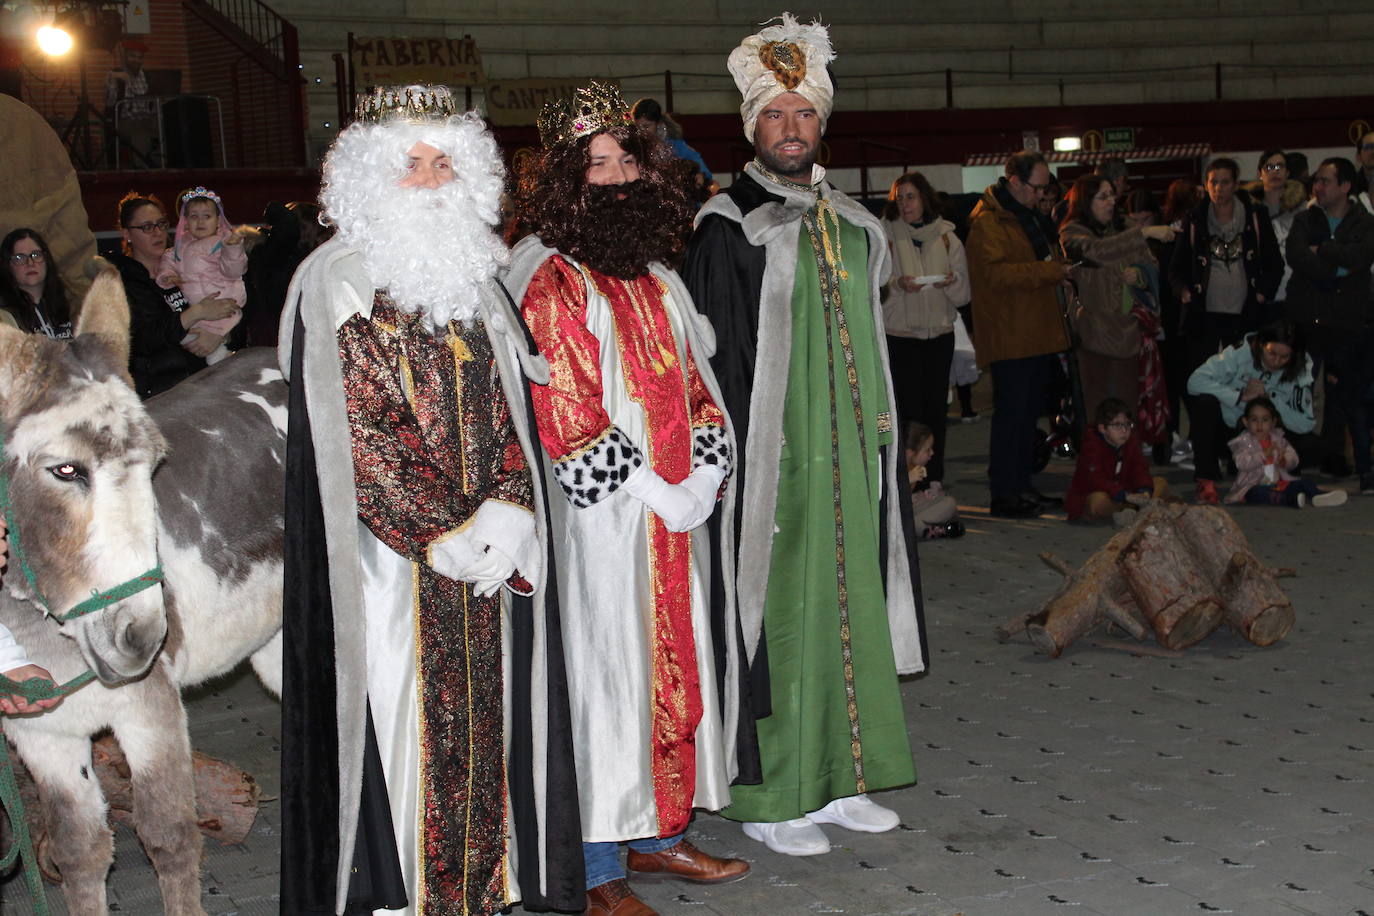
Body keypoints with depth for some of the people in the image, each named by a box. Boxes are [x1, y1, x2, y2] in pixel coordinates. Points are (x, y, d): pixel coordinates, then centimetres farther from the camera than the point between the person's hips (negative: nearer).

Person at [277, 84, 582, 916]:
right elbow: (360, 426, -10)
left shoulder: (476, 276, 14)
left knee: (481, 714, 8)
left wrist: (507, 513, -6)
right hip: (393, 555, -5)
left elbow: (510, 411, 10)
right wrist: (442, 532, -14)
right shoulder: (338, 279, -3)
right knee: (402, 714, -3)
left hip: (487, 548, 5)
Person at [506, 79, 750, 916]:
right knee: (607, 672, -2)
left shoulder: (658, 276, 14)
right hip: (603, 518, -7)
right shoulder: (552, 281, -9)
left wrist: (704, 476, -1)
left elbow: (695, 380, 15)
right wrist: (652, 493, -17)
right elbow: (563, 409, -15)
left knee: (679, 662, 13)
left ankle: (661, 836, 28)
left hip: (681, 510, 8)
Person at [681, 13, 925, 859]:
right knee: (775, 619, -2)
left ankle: (840, 777, 24)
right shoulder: (729, 228, -7)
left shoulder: (855, 227, 13)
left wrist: (883, 436, 14)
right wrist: (732, 459, -17)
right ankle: (768, 798, 9)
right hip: (771, 462, -7)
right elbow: (714, 359, -11)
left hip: (850, 456, 7)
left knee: (849, 609, 12)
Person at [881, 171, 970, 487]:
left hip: (939, 335, 3)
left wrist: (951, 282, -13)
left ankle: (934, 481, 13)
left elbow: (963, 294, 8)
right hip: (899, 335, -3)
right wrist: (898, 284, -20)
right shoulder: (885, 234, 1)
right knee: (908, 412, -6)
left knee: (936, 411, 5)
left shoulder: (947, 237, 9)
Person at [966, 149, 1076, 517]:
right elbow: (996, 272, -23)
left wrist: (1059, 273, 11)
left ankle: (1021, 486, 22)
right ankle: (1003, 494, -2)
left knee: (1029, 411, 14)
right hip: (1008, 337, -10)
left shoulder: (1029, 216, 20)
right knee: (1011, 412, -7)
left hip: (1036, 332, 10)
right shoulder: (988, 221, -12)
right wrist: (1051, 271, -23)